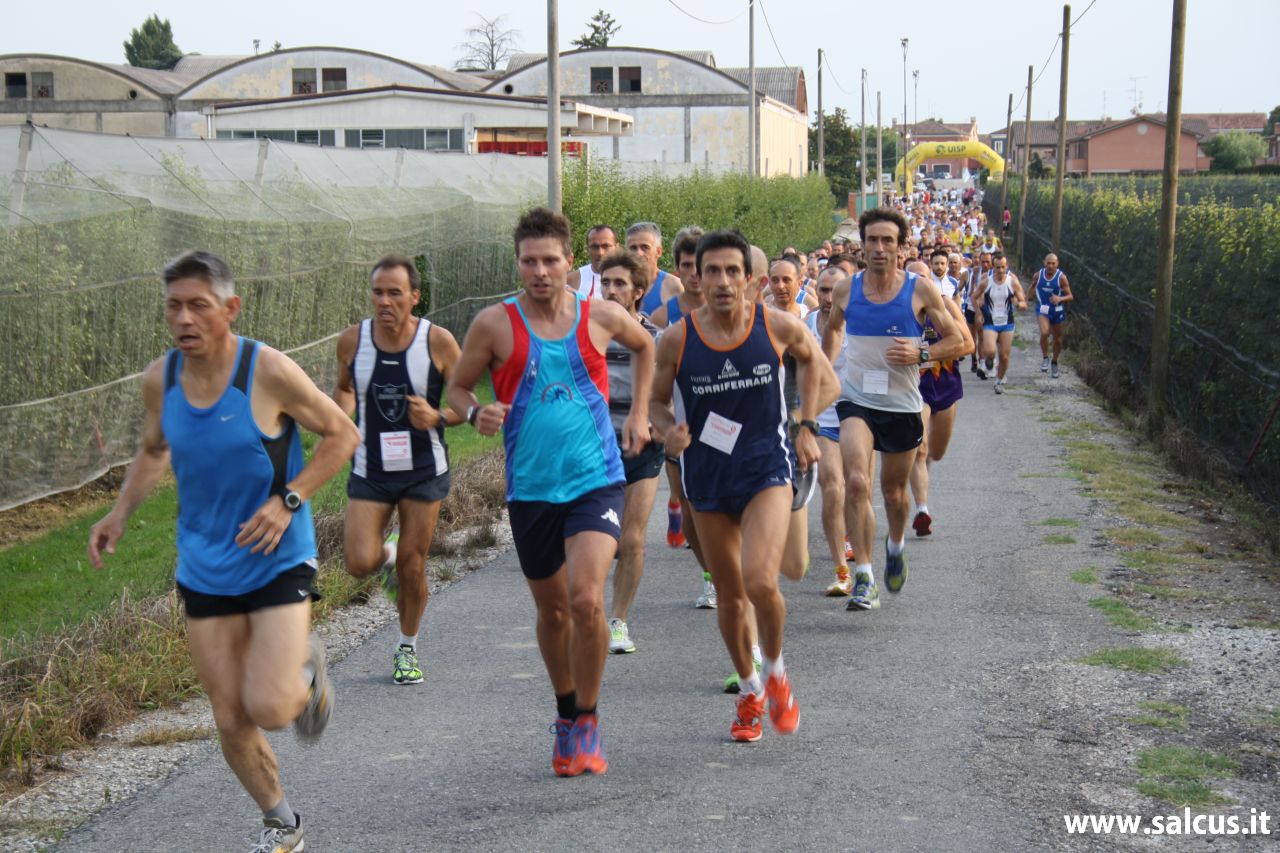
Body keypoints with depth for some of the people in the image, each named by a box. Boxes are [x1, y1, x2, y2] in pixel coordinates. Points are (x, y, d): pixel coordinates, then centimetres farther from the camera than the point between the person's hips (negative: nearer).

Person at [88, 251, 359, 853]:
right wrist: (120, 513, 3)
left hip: (279, 563, -4)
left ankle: (306, 668, 18)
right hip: (204, 571, 4)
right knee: (230, 722, 7)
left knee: (270, 708, -18)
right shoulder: (160, 379, -2)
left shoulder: (270, 372, -16)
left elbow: (341, 435, -6)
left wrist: (288, 501, -17)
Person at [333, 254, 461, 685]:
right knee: (360, 563, -10)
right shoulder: (352, 340, -5)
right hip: (369, 471, 2)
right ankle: (387, 556, 29)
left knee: (412, 566, 4)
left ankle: (407, 649, 28)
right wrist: (342, 422, -6)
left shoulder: (438, 341, -12)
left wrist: (436, 417, -25)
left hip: (424, 471, -1)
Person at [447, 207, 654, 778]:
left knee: (587, 599, -19)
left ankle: (587, 721, 1)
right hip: (531, 489, 1)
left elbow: (646, 346, 22)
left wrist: (638, 414, 15)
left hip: (597, 480, -1)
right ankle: (566, 713, 36)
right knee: (552, 611, 12)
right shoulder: (495, 324, -3)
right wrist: (477, 413, -15)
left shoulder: (601, 317, 1)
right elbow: (457, 388, 8)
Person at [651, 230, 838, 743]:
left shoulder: (778, 327, -9)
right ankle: (748, 690, 36)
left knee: (760, 582, -22)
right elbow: (656, 401, 5)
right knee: (730, 596, 13)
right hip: (707, 477, 2)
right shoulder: (676, 340, -9)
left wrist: (807, 427, 9)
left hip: (766, 469, -2)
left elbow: (813, 359, 14)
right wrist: (669, 431, -17)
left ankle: (775, 669, 9)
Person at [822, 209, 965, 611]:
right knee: (857, 481, -21)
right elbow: (833, 329, 20)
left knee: (893, 490, 15)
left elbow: (957, 341, -1)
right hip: (856, 401, 0)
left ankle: (896, 546, 48)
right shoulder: (846, 291, -3)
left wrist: (921, 354, -18)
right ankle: (864, 578, -17)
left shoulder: (920, 289, -8)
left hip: (902, 406, 0)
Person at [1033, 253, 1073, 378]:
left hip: (1057, 311, 0)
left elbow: (1070, 296, -12)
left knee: (1058, 339, 12)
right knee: (1044, 333, -25)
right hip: (1042, 310, 0)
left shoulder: (1061, 277, -12)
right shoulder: (1038, 275, -5)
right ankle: (1045, 359, -5)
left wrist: (1060, 299, -31)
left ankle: (1054, 363, 34)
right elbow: (1033, 286, 18)